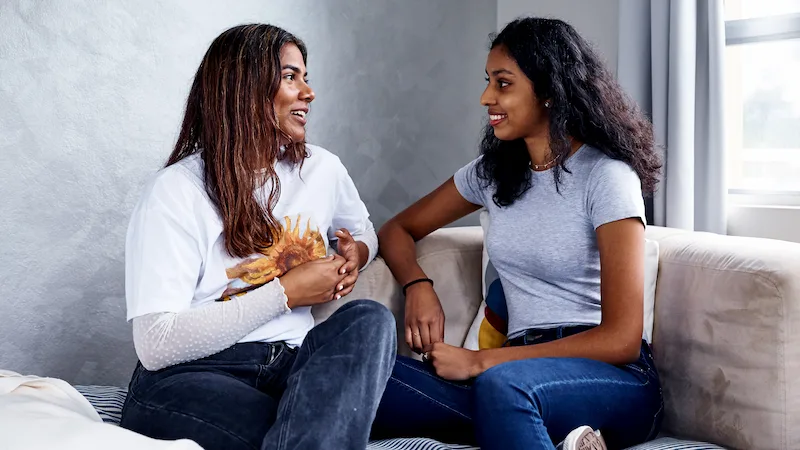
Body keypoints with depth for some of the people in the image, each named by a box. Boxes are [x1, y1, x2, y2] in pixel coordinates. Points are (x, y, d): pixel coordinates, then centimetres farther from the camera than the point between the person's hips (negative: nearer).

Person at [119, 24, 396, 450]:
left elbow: (364, 232, 33)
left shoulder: (322, 169, 9)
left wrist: (354, 254, 6)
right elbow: (156, 345, -16)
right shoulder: (175, 192, -8)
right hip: (188, 381, -7)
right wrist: (285, 293, -15)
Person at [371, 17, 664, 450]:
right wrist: (417, 286, -1)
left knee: (500, 383, -43)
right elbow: (398, 229, 23)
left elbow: (621, 339, -12)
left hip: (614, 379, -7)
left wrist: (480, 361, -14)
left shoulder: (606, 176, -6)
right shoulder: (494, 172, 13)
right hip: (523, 368, 7)